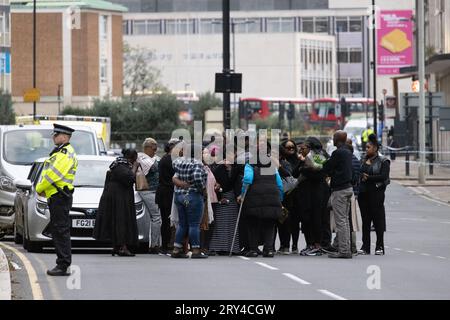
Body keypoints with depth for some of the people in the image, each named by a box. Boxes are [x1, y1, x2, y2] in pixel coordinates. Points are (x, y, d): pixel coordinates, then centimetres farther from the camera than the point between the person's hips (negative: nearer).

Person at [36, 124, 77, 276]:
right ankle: (62, 264, 15)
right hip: (55, 196, 11)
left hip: (60, 197, -11)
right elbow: (49, 173, 23)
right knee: (57, 230, 12)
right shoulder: (59, 152, 21)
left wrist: (40, 188, -8)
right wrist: (41, 188, 7)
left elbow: (54, 174, -20)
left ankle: (63, 266, -12)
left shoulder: (66, 153, -13)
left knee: (61, 231, -10)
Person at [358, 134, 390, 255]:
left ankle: (380, 247, 1)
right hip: (363, 193, 6)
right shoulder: (365, 160, 15)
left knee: (378, 219, -3)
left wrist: (369, 178, -13)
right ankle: (365, 247, 10)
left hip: (376, 194, -6)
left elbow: (384, 176, -14)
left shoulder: (383, 161, -4)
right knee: (365, 220, 7)